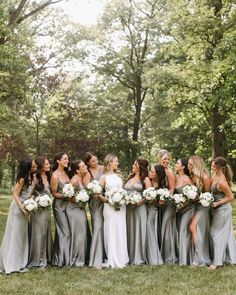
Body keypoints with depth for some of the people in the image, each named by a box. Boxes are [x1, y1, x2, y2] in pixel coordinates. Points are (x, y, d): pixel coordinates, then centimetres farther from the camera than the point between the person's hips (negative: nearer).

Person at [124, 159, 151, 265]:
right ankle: (130, 256, 10)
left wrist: (140, 202, -19)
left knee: (139, 231, -3)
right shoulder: (129, 178, 18)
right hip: (128, 207, 5)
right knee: (129, 231, 5)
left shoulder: (145, 179, 2)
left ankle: (139, 258, 1)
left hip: (139, 207, -5)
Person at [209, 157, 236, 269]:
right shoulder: (215, 174, -2)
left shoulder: (221, 182, -28)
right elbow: (210, 186, 14)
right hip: (222, 209, 9)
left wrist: (217, 203, -18)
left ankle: (217, 261, 8)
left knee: (217, 233, 0)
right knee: (226, 233, 16)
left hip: (222, 209, -9)